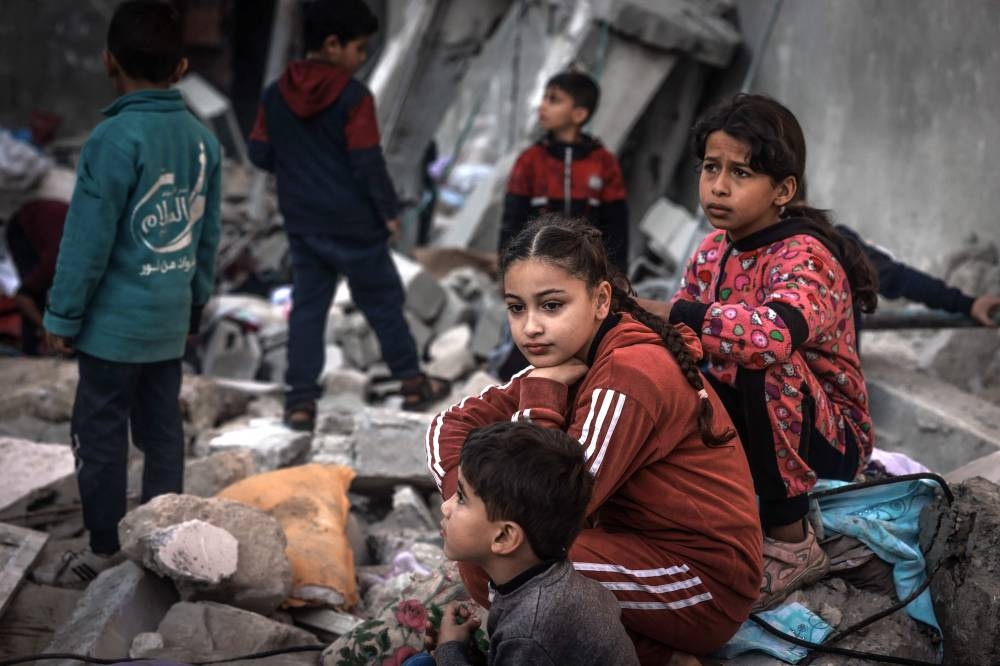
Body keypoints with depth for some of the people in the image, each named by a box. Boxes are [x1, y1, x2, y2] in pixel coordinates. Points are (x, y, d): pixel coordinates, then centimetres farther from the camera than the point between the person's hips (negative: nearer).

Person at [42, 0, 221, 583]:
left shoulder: (115, 138, -18)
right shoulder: (202, 138, 2)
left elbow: (88, 240, -15)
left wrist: (63, 317, -6)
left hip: (115, 321, -6)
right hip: (170, 320, 6)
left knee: (101, 435, 6)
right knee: (163, 431, 13)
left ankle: (105, 551, 14)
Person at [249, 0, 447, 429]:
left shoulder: (276, 93, 3)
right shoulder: (354, 96, -16)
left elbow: (259, 154, 7)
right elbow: (368, 163, -16)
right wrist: (388, 211, -4)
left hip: (302, 222, 5)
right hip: (353, 223, -5)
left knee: (307, 306, 9)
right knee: (383, 301, 10)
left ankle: (299, 399, 3)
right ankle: (413, 384, 21)